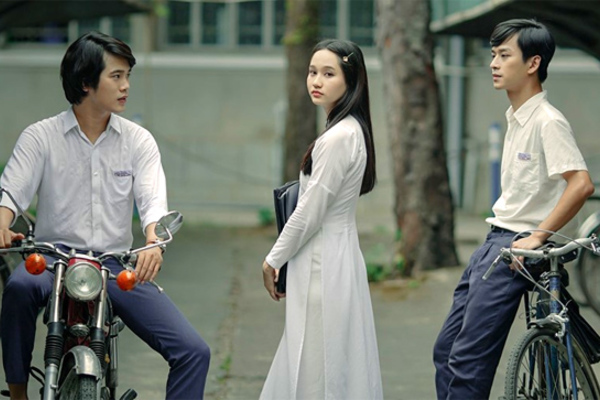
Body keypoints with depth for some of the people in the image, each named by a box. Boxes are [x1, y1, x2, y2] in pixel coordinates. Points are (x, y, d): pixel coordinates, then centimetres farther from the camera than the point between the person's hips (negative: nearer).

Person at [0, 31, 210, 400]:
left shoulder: (138, 140, 7)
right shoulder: (40, 137, 2)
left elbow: (153, 199, -6)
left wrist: (154, 242, -29)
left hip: (118, 263, 2)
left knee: (194, 352, -14)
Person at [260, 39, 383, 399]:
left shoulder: (339, 137, -19)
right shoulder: (350, 130, 11)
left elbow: (310, 213, -17)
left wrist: (273, 260, -5)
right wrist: (281, 257, 16)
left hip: (322, 263, -10)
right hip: (337, 255, 10)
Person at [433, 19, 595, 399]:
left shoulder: (548, 121, -14)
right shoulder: (516, 117, 15)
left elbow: (581, 183, -24)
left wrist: (536, 238, -21)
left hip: (516, 248, -10)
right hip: (495, 241, 10)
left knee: (467, 359, -11)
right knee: (446, 351, 10)